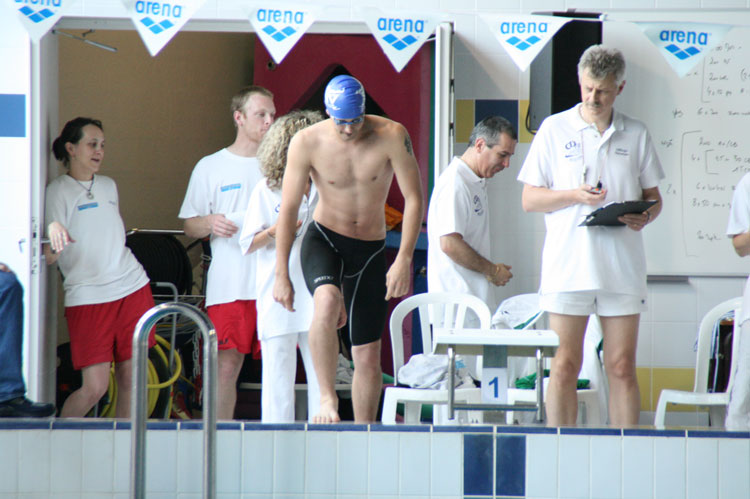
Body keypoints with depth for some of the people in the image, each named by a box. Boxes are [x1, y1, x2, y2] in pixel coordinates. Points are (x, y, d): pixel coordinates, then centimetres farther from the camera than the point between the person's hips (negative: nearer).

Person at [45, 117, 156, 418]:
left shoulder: (108, 186, 17)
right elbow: (50, 256, -10)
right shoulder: (58, 191, -2)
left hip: (132, 288, 6)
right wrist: (54, 232, -31)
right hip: (87, 298, -6)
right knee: (95, 387, -11)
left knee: (130, 379, 2)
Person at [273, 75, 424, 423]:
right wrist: (282, 274, -8)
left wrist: (404, 260, -18)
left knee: (368, 356, 3)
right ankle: (327, 397, -26)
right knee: (327, 303, -36)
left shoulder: (392, 136, -13)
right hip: (324, 241, -2)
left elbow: (413, 198, -10)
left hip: (371, 250, 2)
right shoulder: (307, 143, -13)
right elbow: (288, 210, -7)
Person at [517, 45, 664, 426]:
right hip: (568, 266, -1)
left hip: (622, 265, 2)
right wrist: (575, 196, -12)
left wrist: (646, 216, -7)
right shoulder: (554, 130, 5)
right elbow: (529, 199, 4)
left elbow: (653, 196, 16)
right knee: (564, 367, -2)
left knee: (622, 367, 1)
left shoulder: (636, 135, 10)